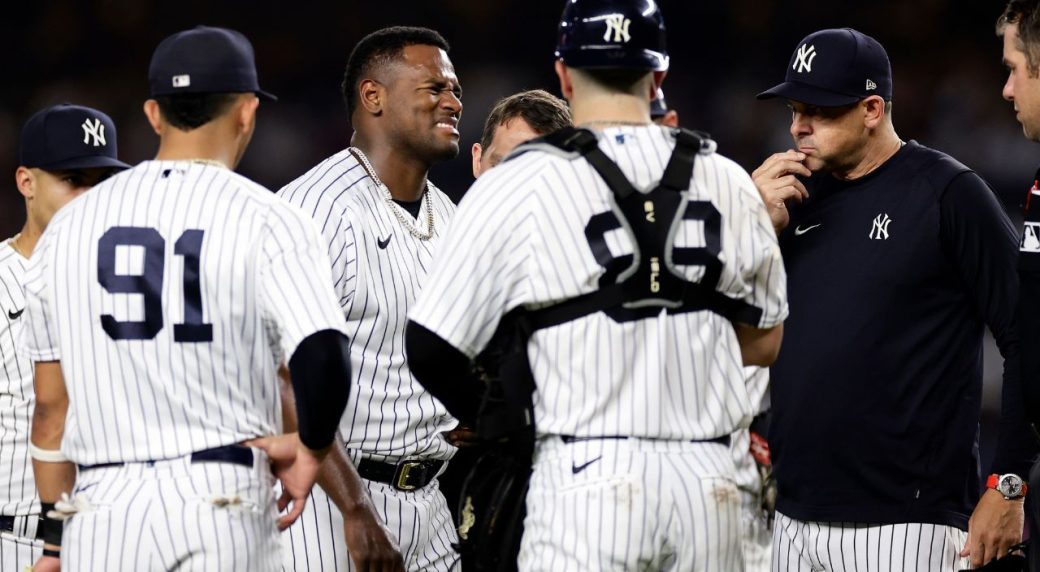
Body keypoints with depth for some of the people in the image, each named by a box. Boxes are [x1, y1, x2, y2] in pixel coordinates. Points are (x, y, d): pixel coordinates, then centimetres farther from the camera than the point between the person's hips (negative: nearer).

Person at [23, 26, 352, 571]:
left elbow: (52, 405, 12)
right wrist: (311, 446, 1)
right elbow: (322, 356, -18)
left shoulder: (69, 225, 9)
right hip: (222, 512, -3)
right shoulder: (266, 220, -3)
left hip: (98, 517, 3)